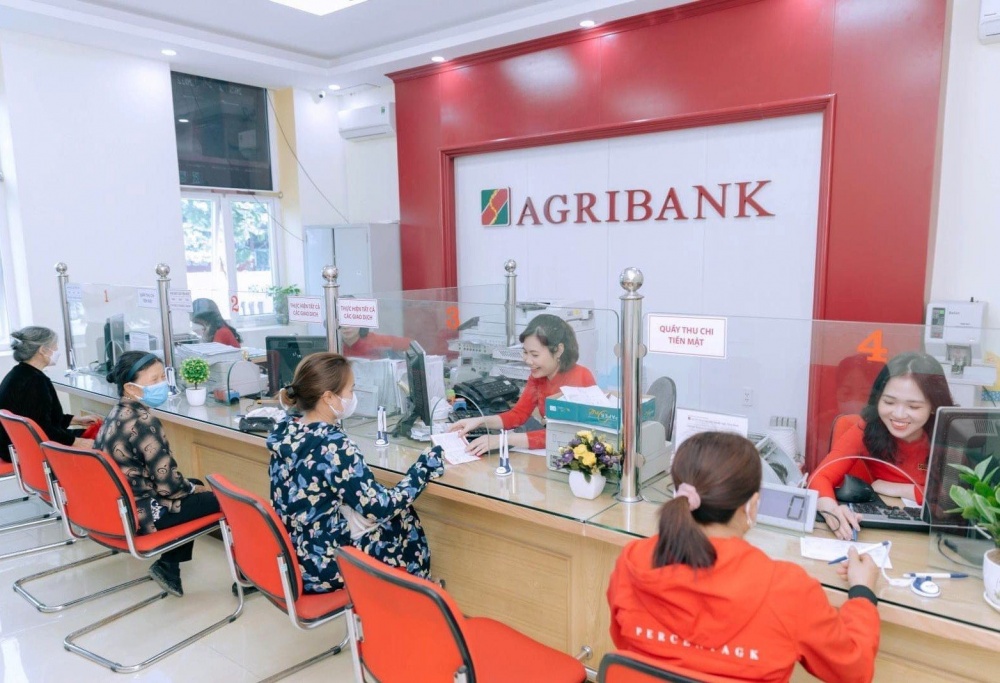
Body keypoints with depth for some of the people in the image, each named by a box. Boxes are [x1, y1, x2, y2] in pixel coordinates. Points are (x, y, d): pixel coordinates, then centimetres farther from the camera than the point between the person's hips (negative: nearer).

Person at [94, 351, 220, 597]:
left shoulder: (117, 413, 6)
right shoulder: (144, 421, -21)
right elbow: (168, 483, -21)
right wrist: (195, 489, -1)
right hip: (139, 513, -9)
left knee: (196, 485, 22)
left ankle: (169, 564, 16)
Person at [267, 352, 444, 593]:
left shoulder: (286, 430, -3)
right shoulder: (334, 446, -27)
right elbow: (381, 508, -22)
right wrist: (429, 462, -13)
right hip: (320, 568, -7)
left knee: (398, 511, 17)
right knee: (405, 523, 10)